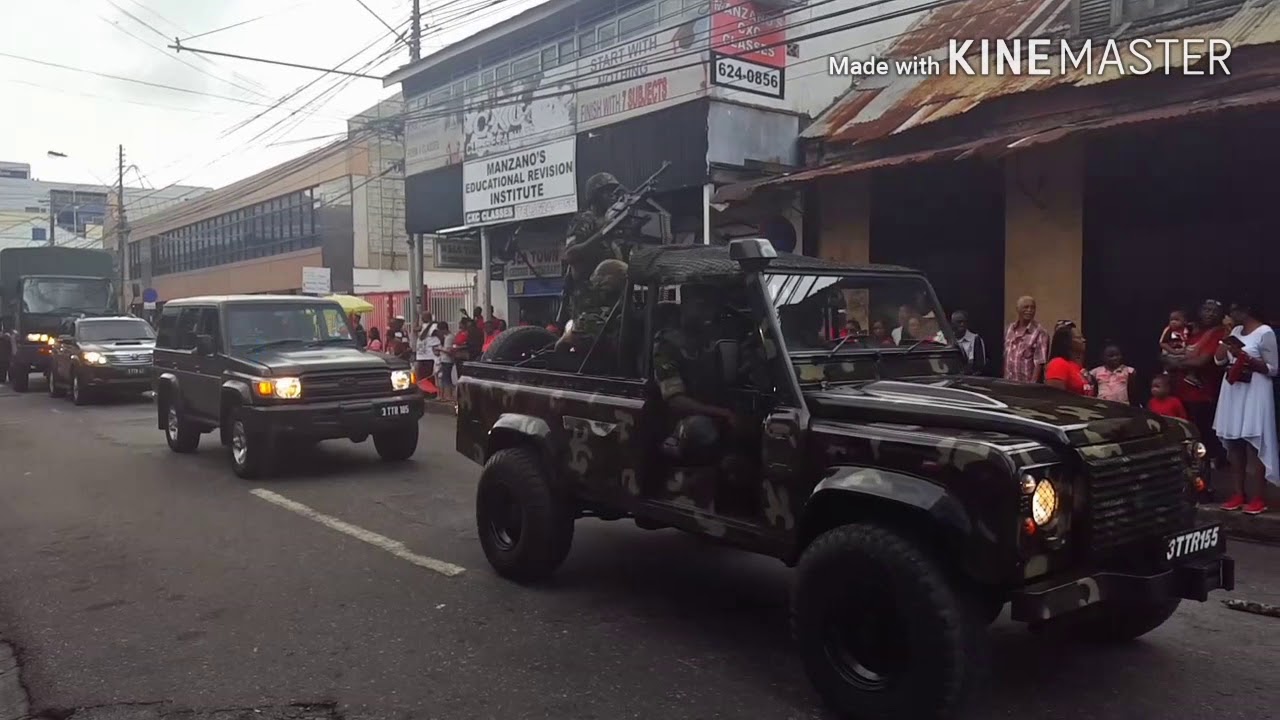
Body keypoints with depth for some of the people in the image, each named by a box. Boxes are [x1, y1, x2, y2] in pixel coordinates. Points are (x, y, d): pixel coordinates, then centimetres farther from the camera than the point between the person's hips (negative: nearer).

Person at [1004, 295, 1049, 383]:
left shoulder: (1040, 332, -10)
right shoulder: (1009, 329, 8)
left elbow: (1039, 363, -14)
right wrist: (1003, 380, 11)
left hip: (1027, 384, -5)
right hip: (1008, 383, 5)